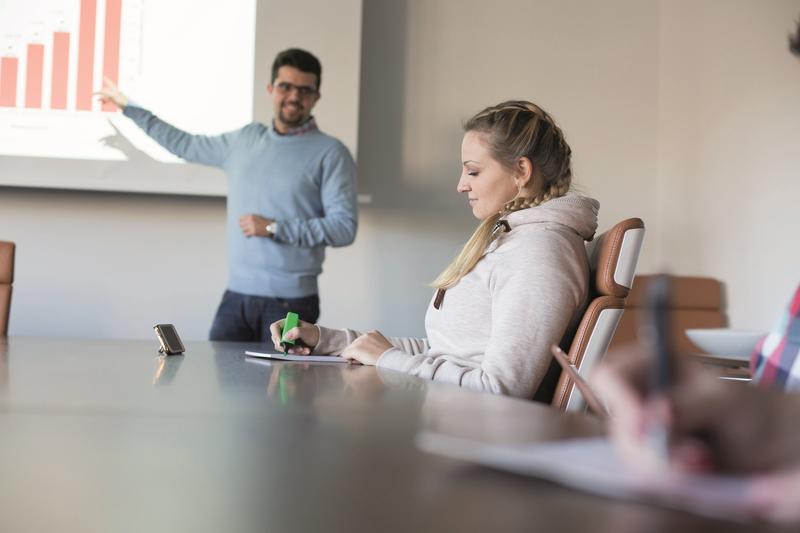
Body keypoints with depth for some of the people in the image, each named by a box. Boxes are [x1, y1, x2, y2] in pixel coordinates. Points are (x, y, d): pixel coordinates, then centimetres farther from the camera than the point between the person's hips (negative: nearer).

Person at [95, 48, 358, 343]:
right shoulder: (245, 139, 14)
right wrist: (128, 106, 32)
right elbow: (184, 144, 28)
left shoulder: (330, 153, -3)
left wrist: (274, 228, -13)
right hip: (236, 296, 4)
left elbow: (344, 227, -10)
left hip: (291, 302, -4)